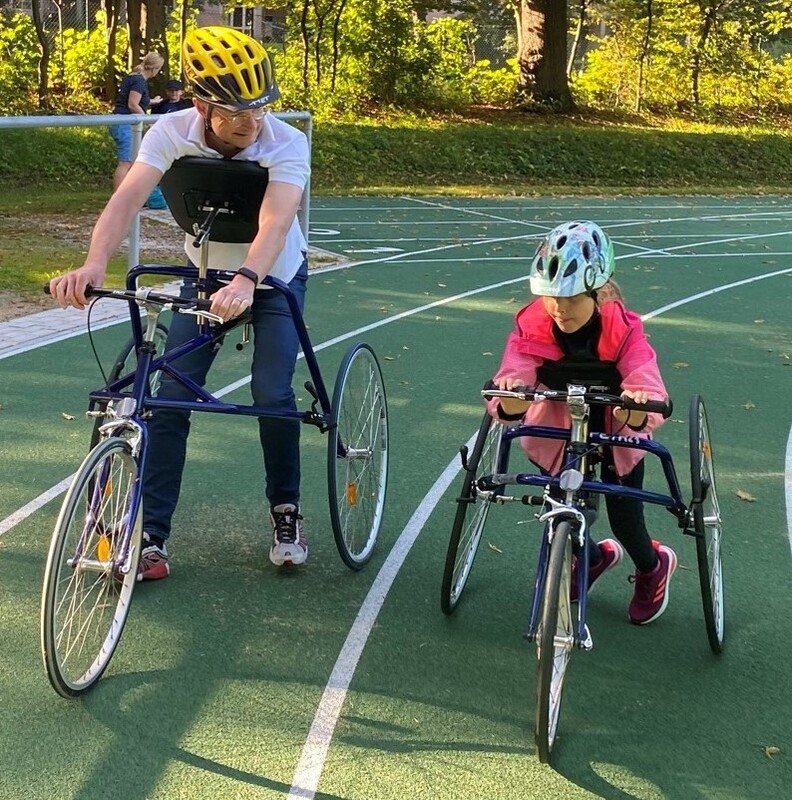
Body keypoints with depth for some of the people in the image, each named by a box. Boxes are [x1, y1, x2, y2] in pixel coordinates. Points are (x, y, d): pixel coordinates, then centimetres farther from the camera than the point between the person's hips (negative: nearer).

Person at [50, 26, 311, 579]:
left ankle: (286, 513, 10)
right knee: (169, 397, -9)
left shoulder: (287, 145, -30)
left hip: (274, 277, -2)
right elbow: (128, 198, -37)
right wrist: (94, 266, -55)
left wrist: (245, 281, -64)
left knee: (272, 394, -15)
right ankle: (151, 538, -3)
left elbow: (275, 221, -45)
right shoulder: (173, 131, -24)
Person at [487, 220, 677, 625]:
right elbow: (514, 378, -36)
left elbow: (646, 387, -39)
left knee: (625, 523, 5)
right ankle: (595, 556, 48)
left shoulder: (624, 332, -29)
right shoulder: (530, 328, -26)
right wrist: (509, 399, -61)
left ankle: (653, 566, 45)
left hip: (616, 438, -2)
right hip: (556, 436, 2)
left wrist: (637, 409, -63)